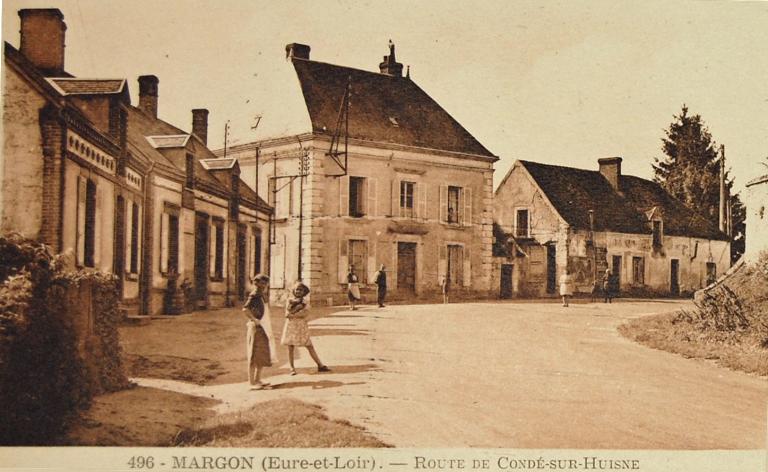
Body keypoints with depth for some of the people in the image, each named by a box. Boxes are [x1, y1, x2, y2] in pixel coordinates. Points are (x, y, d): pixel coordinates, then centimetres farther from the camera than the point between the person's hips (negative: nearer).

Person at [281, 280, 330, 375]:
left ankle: (320, 365, 4)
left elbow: (304, 314, -8)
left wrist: (293, 315, -15)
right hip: (291, 326, -2)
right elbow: (287, 313, -10)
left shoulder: (303, 302, 6)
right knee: (291, 348, 0)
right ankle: (292, 369, 9)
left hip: (302, 327, 2)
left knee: (310, 346, 2)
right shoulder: (289, 300, 1)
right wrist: (298, 307, -15)